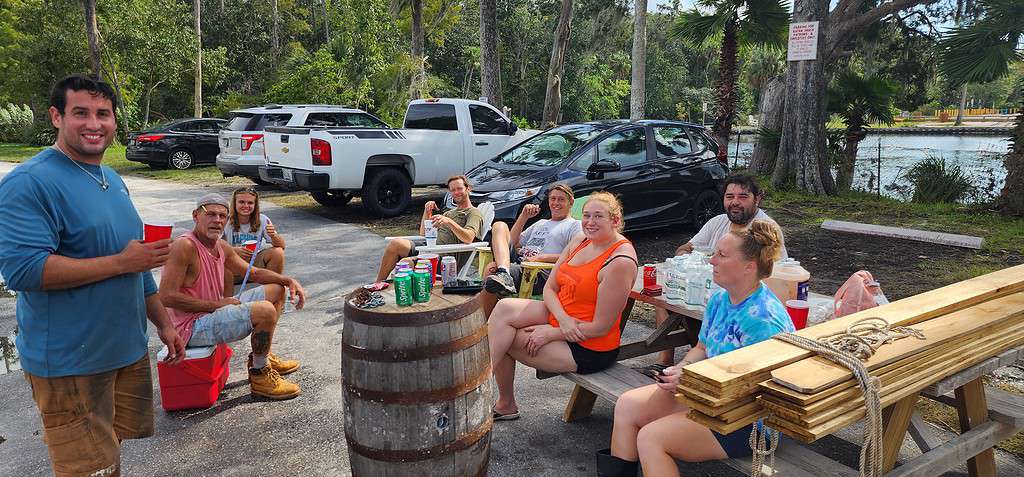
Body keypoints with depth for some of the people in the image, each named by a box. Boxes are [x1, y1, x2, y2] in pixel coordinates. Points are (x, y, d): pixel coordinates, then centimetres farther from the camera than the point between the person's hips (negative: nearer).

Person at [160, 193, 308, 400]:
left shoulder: (222, 247, 7)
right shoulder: (184, 246, -21)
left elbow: (254, 273, 17)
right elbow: (167, 296, -26)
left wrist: (289, 280, 1)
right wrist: (217, 304, -22)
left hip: (213, 313, 10)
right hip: (192, 326, -10)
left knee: (277, 289, 16)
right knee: (265, 311, -27)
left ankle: (261, 357, 23)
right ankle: (260, 374, -6)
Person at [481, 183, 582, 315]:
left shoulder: (574, 226, 10)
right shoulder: (541, 223, 33)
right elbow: (512, 243, 26)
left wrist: (541, 257, -16)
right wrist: (523, 216, 16)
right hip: (516, 265, 8)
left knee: (491, 268, -29)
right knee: (499, 225, -9)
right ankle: (503, 273, -32)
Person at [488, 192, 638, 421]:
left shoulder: (620, 262, -21)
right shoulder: (580, 241, 3)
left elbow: (600, 327, -20)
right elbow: (549, 288, 3)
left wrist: (550, 333, -16)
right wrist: (563, 318, -18)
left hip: (590, 349, -8)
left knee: (504, 339, -13)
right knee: (505, 308, -14)